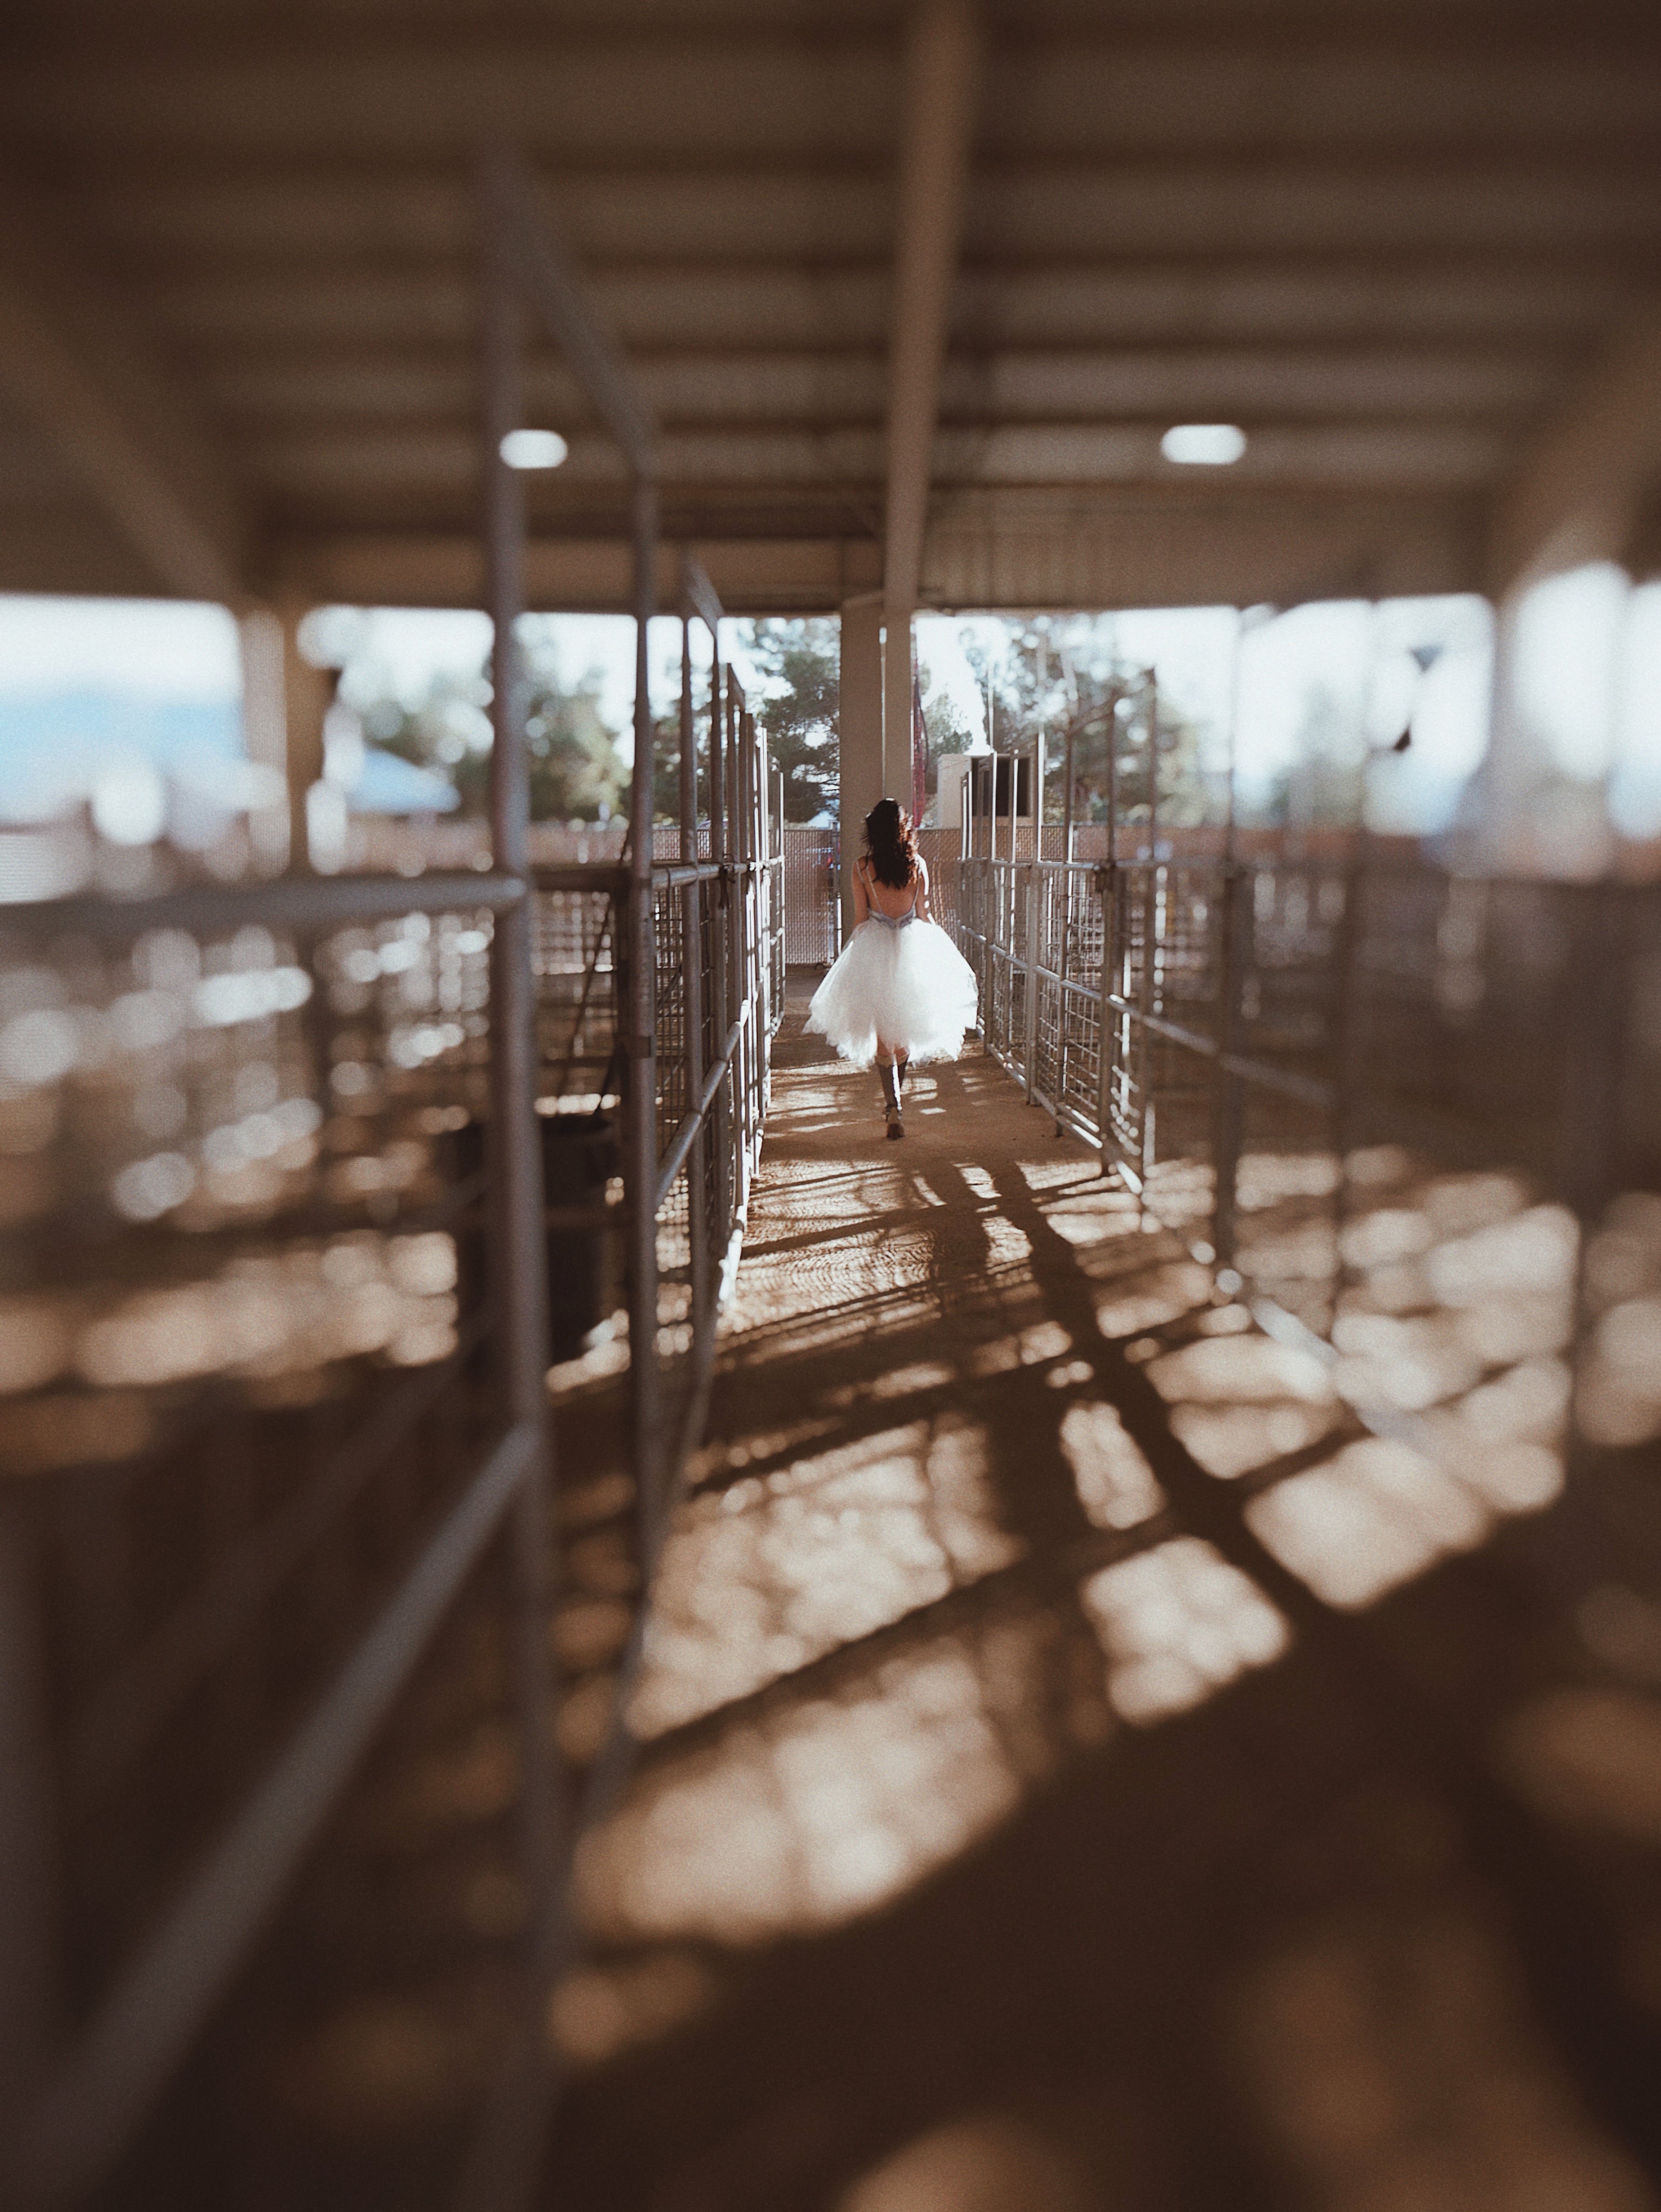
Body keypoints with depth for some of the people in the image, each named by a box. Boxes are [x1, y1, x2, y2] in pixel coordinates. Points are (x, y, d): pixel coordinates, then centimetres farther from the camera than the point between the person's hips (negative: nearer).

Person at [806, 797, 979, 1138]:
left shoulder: (862, 868, -7)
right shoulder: (918, 864, -3)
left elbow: (860, 919, -3)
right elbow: (924, 914, 3)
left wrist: (856, 955, 10)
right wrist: (931, 951, 16)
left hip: (874, 948, -2)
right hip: (912, 946, 2)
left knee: (882, 1034, 5)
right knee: (905, 1027, 19)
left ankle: (894, 1109, -8)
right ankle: (895, 1096, 33)